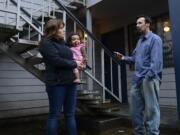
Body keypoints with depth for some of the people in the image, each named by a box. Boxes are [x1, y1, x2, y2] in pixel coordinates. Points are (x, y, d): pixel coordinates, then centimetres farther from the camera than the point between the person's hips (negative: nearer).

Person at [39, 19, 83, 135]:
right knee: (55, 114, 2)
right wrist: (74, 64, -5)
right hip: (57, 83, -7)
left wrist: (79, 64, 4)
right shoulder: (46, 43, -5)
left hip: (70, 82, 7)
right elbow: (57, 61, -17)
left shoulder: (62, 43, 18)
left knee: (70, 114, 11)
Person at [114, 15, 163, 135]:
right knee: (135, 108, 11)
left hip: (149, 79, -8)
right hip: (137, 79, 9)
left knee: (151, 109, -2)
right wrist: (123, 58, 8)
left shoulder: (155, 39, -2)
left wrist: (148, 77, -23)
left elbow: (156, 60, -14)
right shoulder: (140, 41, 24)